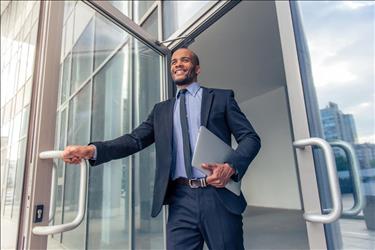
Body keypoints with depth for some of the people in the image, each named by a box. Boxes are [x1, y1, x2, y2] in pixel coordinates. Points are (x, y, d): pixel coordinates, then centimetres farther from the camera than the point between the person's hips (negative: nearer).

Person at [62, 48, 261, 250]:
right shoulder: (161, 109, 17)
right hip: (181, 200, 2)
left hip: (218, 196, -1)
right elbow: (135, 139, 6)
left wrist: (230, 167, -16)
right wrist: (91, 150, -10)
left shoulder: (221, 97, 9)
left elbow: (250, 137, 4)